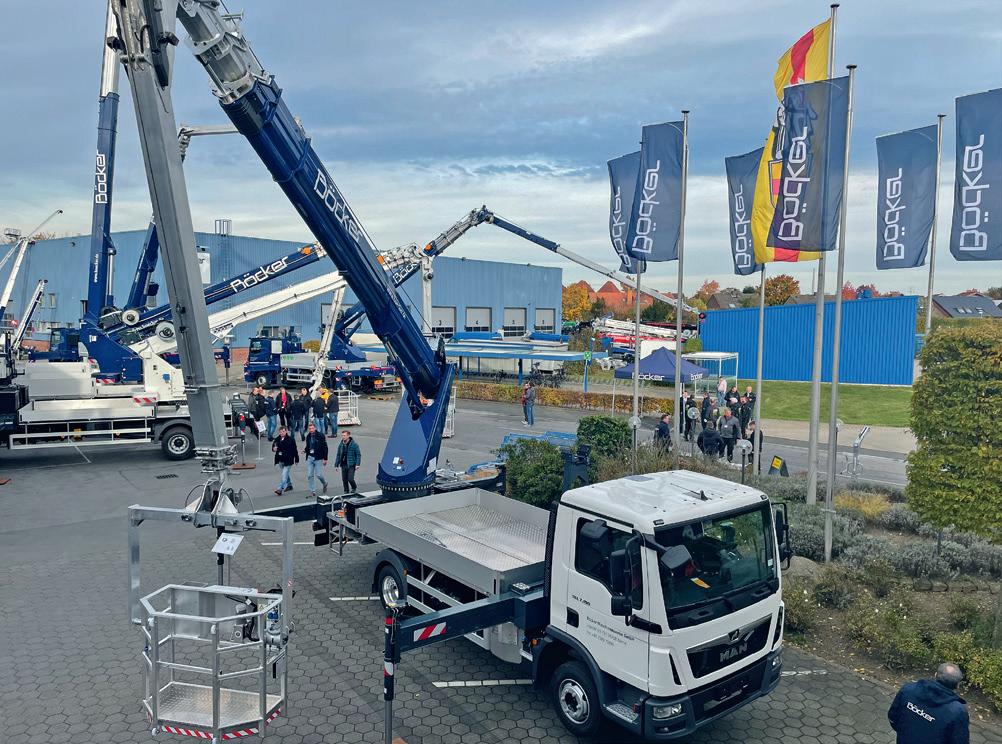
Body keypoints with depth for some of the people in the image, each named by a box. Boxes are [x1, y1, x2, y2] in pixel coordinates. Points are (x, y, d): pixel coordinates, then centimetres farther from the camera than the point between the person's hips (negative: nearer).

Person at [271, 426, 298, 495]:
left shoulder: (291, 439, -10)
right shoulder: (277, 439, 4)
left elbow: (295, 450, -6)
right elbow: (273, 446, 16)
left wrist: (296, 459, -4)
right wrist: (274, 449, -10)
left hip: (288, 461, -6)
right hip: (280, 461, 6)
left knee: (284, 475, -11)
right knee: (286, 473, 22)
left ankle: (280, 489, -14)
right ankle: (289, 485, 38)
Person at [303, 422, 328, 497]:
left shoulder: (320, 435, -8)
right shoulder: (308, 436, 9)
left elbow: (325, 447, -8)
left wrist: (325, 459, -12)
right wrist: (305, 450, -2)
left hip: (318, 458, -5)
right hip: (310, 458, 5)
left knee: (319, 475, -5)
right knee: (309, 475, 1)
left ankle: (325, 483, 26)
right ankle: (312, 491, 10)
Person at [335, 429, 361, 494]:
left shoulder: (354, 444, -8)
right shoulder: (341, 444, 5)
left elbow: (358, 454, -6)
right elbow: (338, 455, 14)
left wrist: (357, 464, -13)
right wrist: (336, 464, 11)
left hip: (351, 465, -5)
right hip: (343, 465, 5)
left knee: (350, 479, -10)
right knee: (344, 479, 7)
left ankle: (354, 488, 20)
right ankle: (346, 491, 25)